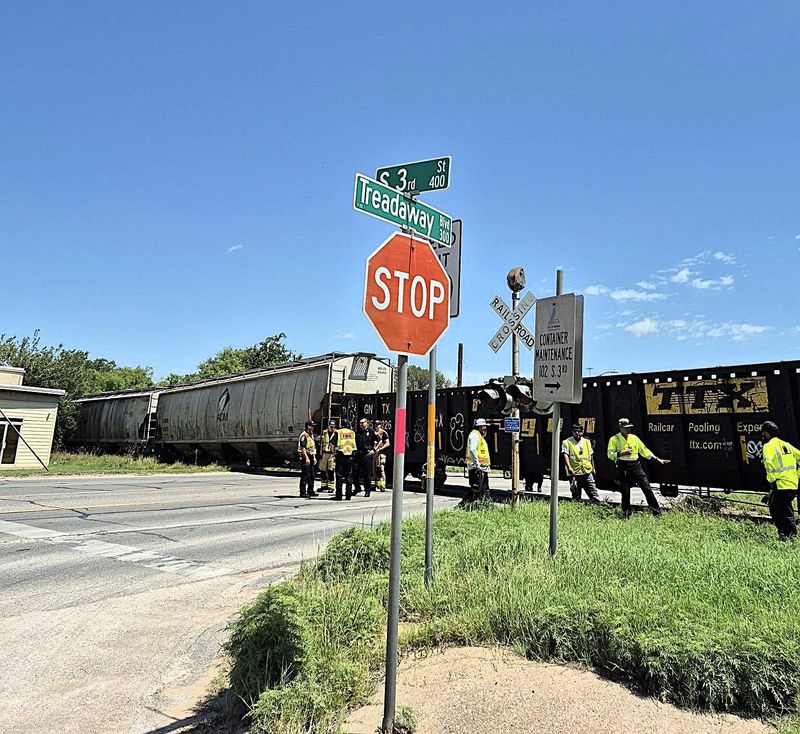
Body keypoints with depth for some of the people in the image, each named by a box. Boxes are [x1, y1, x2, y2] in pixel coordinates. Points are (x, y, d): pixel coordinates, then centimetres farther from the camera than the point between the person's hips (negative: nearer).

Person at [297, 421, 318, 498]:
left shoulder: (311, 435, 17)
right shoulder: (304, 435, -14)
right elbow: (302, 447, -20)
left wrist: (314, 457, 21)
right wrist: (306, 458, -25)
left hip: (311, 457, 10)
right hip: (305, 457, -10)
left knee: (311, 475, 13)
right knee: (305, 476, -6)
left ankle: (310, 491, 22)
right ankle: (303, 492, -1)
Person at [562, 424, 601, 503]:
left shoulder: (587, 442, 14)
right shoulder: (567, 442, -1)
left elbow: (591, 455, 21)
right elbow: (565, 455, -13)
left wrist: (593, 467, 18)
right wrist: (569, 467, -26)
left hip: (587, 472, 3)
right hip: (574, 473, -3)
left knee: (593, 493, 1)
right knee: (576, 496, 4)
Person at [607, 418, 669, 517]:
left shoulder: (634, 438, 13)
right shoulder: (614, 439, -1)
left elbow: (644, 450, 16)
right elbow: (610, 454, -7)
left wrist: (657, 459, 11)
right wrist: (622, 453, -19)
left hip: (636, 465, 4)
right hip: (623, 468, -3)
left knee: (647, 488, -1)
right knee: (625, 492, 0)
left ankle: (657, 512, 6)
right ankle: (626, 515, 15)